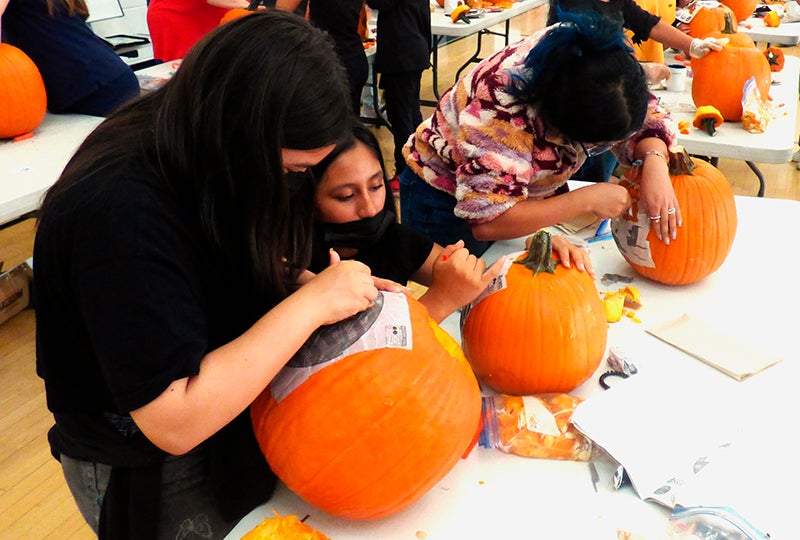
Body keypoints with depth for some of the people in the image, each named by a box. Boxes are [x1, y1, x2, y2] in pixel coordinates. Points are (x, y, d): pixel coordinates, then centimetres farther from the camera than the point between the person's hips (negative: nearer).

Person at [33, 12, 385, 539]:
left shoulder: (195, 144, -10)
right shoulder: (120, 214, -34)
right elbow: (175, 423, -33)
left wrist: (314, 283, -12)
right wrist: (310, 303, -31)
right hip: (144, 470, -6)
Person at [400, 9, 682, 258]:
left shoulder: (599, 58, -22)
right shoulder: (503, 108, -39)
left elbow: (648, 118, -9)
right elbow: (486, 221, -39)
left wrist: (655, 162, -31)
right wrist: (586, 199, -35)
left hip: (521, 190, 5)